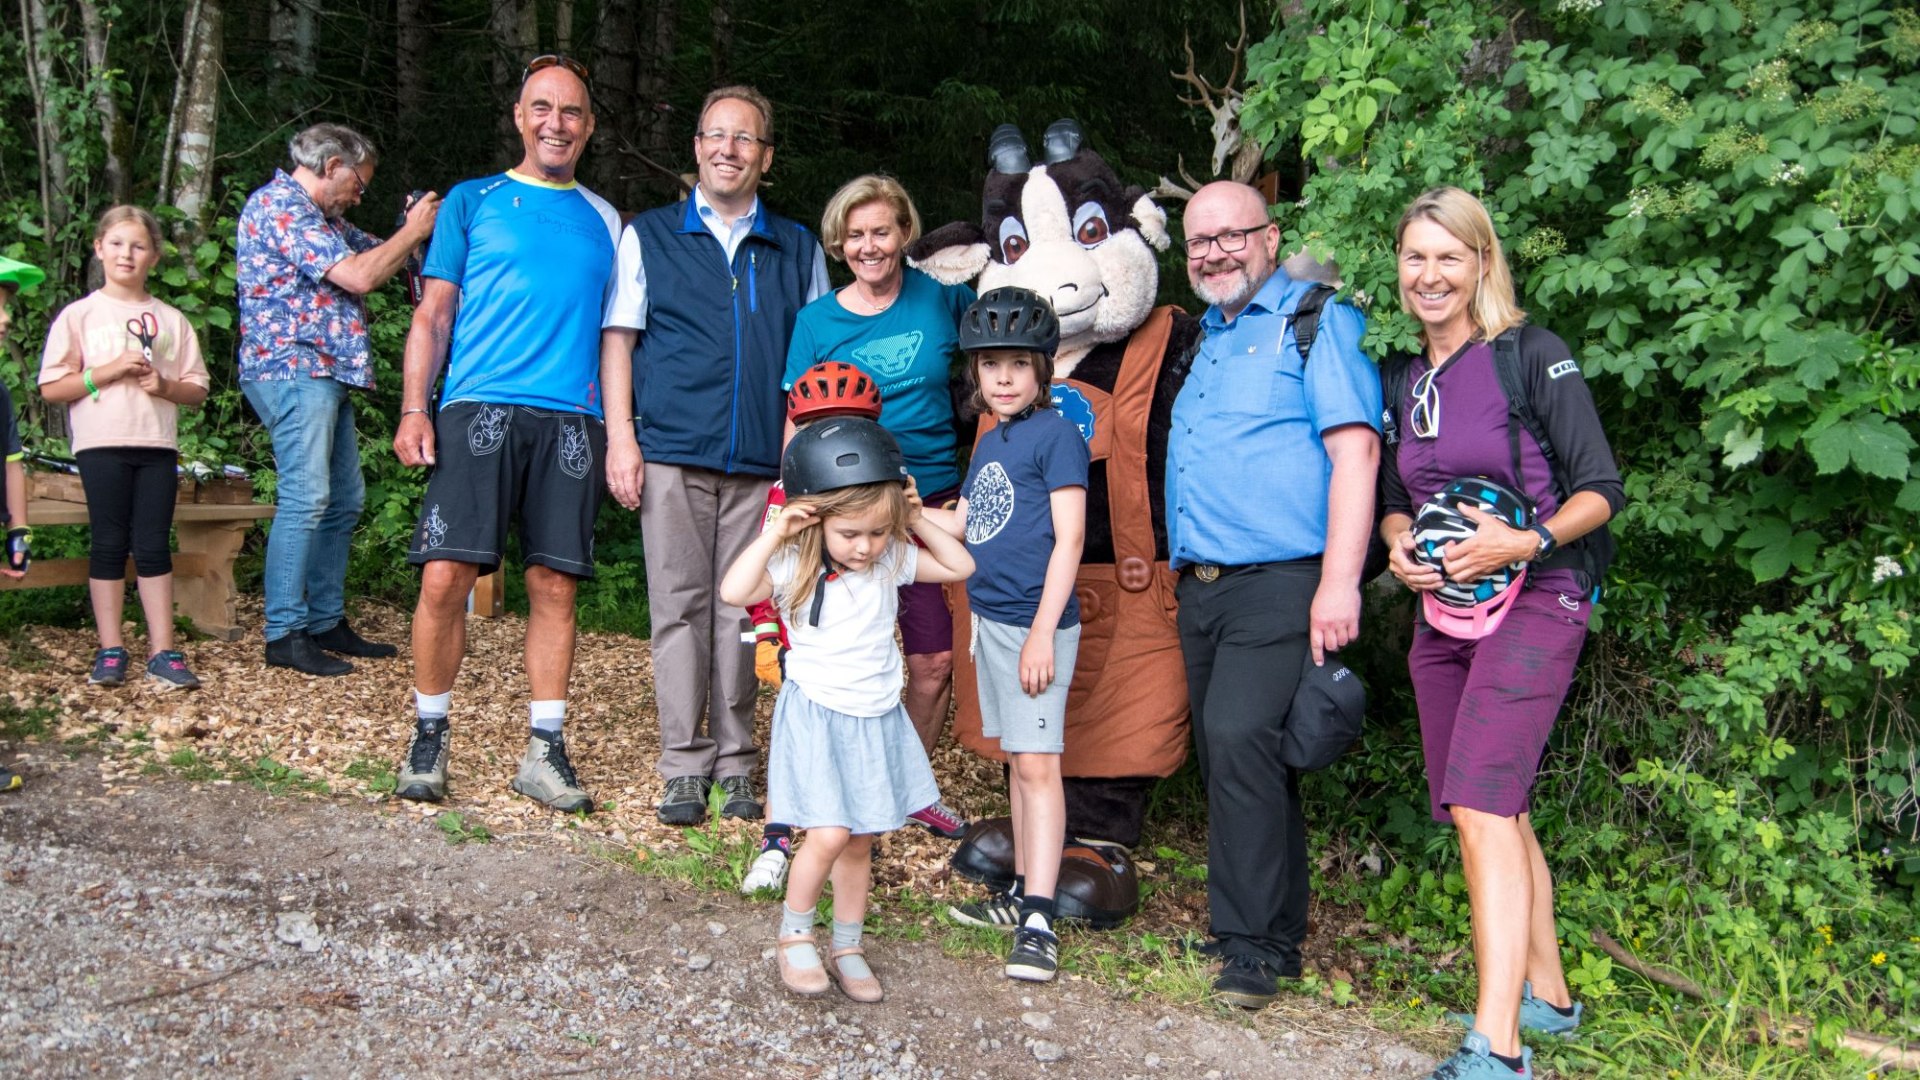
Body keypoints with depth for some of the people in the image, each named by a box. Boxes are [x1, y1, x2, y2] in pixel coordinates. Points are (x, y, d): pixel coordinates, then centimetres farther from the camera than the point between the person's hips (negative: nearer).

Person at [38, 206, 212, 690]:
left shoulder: (171, 320, 10)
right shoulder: (79, 315, 4)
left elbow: (197, 389, 11)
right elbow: (51, 388, -1)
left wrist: (165, 385, -9)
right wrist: (105, 372, -12)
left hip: (158, 445, 2)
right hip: (102, 445, -2)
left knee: (153, 545, 2)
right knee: (110, 544, 1)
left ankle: (162, 652, 2)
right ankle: (110, 651, 6)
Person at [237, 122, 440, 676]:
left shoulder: (321, 216, 20)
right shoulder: (278, 206, -11)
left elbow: (372, 256, 27)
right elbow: (358, 276, -17)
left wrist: (415, 229, 7)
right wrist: (412, 232, -5)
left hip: (325, 374, 11)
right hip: (292, 368, -11)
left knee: (344, 500, 11)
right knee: (305, 499, -13)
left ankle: (326, 621, 18)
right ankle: (284, 633, -10)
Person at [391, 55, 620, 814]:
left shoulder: (603, 221, 18)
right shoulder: (473, 202, 12)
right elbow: (433, 315, 9)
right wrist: (413, 409, -4)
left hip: (570, 420, 2)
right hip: (478, 408, -2)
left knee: (554, 586, 0)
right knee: (445, 576, -10)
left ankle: (544, 751, 10)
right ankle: (429, 736, 7)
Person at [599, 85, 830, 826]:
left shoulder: (798, 250, 14)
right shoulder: (649, 237, 11)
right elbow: (619, 340, 7)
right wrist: (621, 437, -3)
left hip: (762, 460, 1)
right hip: (672, 455, -1)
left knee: (742, 610, 3)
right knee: (680, 606, -1)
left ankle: (735, 764, 12)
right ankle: (684, 766, 5)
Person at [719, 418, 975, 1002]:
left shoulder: (892, 562, 0)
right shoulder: (797, 566, -14)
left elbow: (959, 566, 9)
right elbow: (734, 591, -30)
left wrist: (919, 522, -1)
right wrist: (776, 532, -27)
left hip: (877, 721, 5)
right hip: (817, 718, -5)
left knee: (860, 843, 11)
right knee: (830, 835, -14)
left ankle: (847, 948, 26)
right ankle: (793, 937, 9)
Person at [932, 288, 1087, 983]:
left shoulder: (1056, 435, -10)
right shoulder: (987, 443, 15)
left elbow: (1068, 539, -15)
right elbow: (960, 527, 25)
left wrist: (1043, 632, -19)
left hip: (1035, 626, -8)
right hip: (989, 619, 8)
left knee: (1037, 764, -8)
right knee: (1016, 761, 15)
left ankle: (1038, 922, -8)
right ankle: (1021, 893, 25)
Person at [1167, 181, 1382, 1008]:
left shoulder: (1318, 321, -2)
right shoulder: (1201, 339, 21)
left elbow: (1355, 450, -12)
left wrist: (1339, 582, -20)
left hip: (1278, 583, -8)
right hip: (1200, 589, 8)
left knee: (1239, 740, -18)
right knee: (1228, 755, 9)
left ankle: (1254, 942, -7)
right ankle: (1276, 930, 20)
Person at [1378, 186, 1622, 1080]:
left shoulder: (1532, 358, -7)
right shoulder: (1407, 381, 12)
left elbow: (1601, 489, -7)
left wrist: (1527, 542, -22)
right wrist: (1398, 544, 0)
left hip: (1531, 605, -7)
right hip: (1442, 611, 7)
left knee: (1480, 806, -18)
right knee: (1497, 811, 13)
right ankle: (1546, 995, 28)